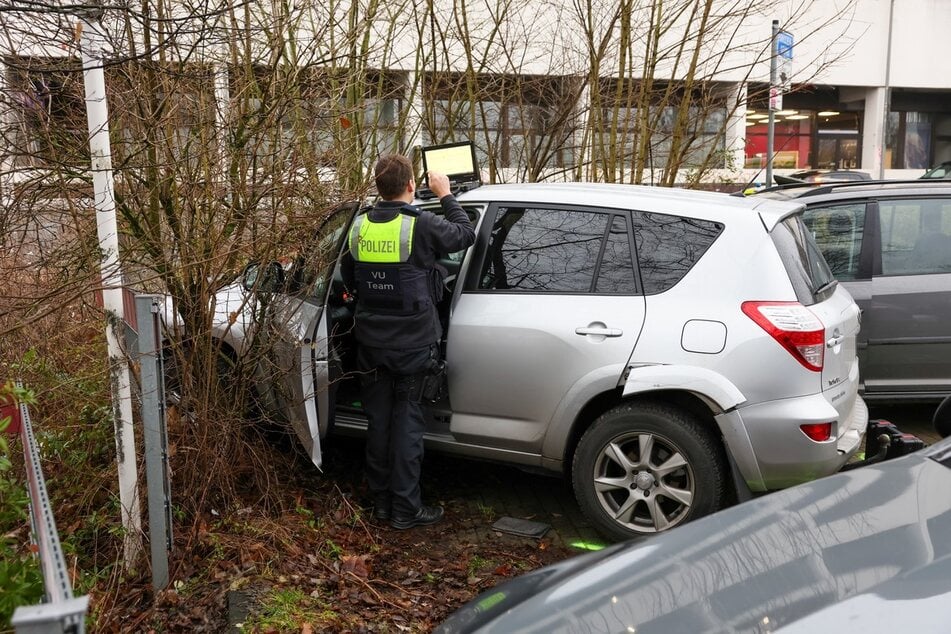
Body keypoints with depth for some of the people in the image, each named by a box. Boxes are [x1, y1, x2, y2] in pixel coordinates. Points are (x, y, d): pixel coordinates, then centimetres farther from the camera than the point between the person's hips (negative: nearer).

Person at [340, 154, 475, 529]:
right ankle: (406, 509, 9)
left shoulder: (360, 226, 0)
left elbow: (348, 277, 12)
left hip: (371, 343, 5)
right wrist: (445, 195, 12)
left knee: (378, 420, 13)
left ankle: (381, 502, 24)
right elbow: (465, 234, 1)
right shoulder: (421, 225, -16)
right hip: (412, 344, -4)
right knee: (407, 423, 3)